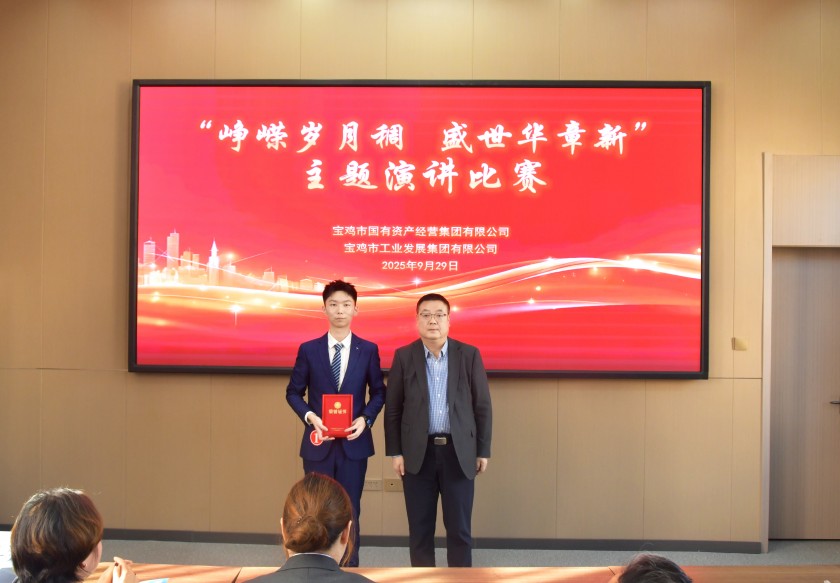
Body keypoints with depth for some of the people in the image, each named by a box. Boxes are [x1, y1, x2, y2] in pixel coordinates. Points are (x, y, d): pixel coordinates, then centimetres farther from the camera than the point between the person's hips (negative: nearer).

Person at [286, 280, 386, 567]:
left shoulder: (368, 350, 1)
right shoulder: (308, 349, 0)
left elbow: (378, 392, 7)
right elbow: (293, 392, 5)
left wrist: (365, 419, -10)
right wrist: (310, 416, -12)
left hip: (354, 442, 0)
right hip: (319, 441, 0)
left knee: (349, 511, 7)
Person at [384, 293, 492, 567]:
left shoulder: (469, 355, 0)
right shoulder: (403, 356, 1)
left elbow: (482, 406, 2)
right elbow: (392, 408, 3)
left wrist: (483, 451, 1)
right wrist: (395, 452, -1)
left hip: (459, 451, 0)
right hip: (418, 452, 0)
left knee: (459, 527, 5)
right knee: (420, 527, 7)